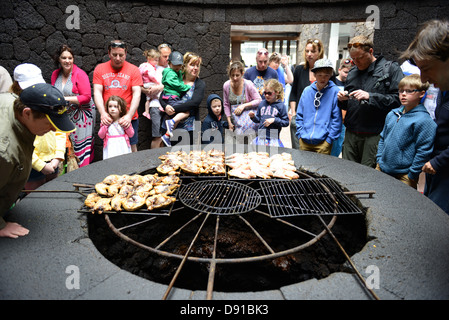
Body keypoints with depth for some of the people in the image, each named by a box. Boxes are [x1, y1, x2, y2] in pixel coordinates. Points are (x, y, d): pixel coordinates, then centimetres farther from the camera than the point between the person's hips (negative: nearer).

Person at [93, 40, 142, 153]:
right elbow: (97, 92, 1)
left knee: (132, 147, 1)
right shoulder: (100, 69, 7)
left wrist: (129, 115, -18)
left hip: (129, 118, -1)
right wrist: (103, 113, -15)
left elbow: (137, 94, -6)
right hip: (107, 119, 2)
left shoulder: (134, 70, 2)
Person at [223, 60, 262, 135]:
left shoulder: (248, 84, -13)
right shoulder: (226, 85, -2)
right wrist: (229, 122, 5)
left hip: (249, 116, -4)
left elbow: (259, 100, -9)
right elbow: (226, 105, 8)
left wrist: (244, 105, -18)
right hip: (235, 117, 4)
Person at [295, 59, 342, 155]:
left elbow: (337, 119, -5)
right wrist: (300, 134, 3)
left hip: (323, 142, -3)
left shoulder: (335, 92, -5)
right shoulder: (307, 90, 6)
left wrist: (329, 138, -9)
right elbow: (299, 115, 10)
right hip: (304, 141, 4)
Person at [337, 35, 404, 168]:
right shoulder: (352, 73, 17)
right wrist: (342, 99, 2)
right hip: (351, 134, 5)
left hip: (375, 136, -5)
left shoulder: (391, 68, 1)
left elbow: (398, 99, -11)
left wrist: (370, 96, -18)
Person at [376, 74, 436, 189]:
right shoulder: (391, 114, 8)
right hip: (382, 169, 6)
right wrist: (379, 160, 12)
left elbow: (423, 152, -14)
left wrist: (412, 176, -12)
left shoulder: (424, 121, -13)